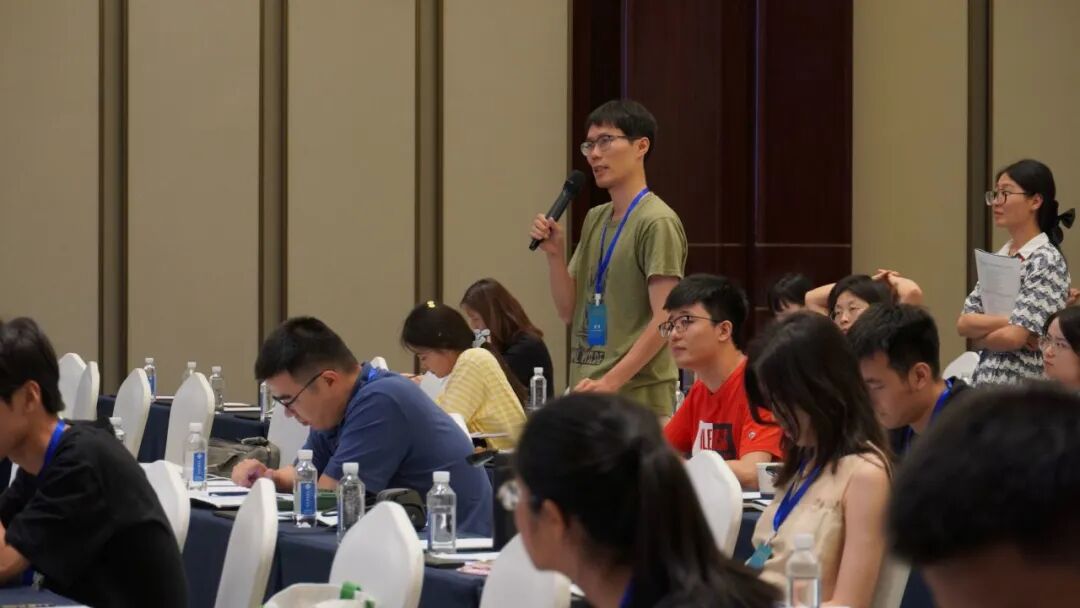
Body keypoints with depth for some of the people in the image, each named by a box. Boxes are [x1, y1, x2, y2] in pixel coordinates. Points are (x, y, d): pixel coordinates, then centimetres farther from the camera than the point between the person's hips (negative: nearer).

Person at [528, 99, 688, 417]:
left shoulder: (657, 222, -9)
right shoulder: (594, 220, 16)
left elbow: (664, 320, -15)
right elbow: (569, 311, 17)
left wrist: (610, 381, -22)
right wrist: (555, 254, 0)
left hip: (637, 400, -7)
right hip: (588, 395, 7)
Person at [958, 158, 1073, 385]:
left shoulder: (1047, 262, -13)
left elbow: (1013, 337, -20)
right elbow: (963, 323, 4)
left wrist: (979, 334, -1)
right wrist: (1008, 321, -12)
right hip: (986, 382, 7)